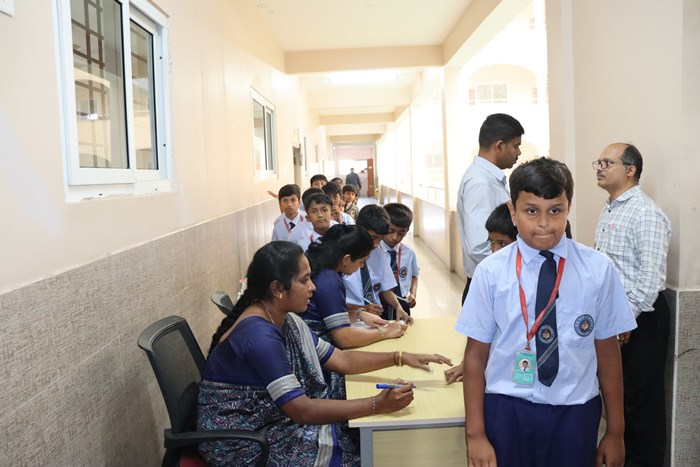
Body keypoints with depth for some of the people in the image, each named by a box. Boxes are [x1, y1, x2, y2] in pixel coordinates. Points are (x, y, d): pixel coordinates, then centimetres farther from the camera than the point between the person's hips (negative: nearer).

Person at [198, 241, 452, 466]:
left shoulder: (287, 321, 2)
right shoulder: (259, 335, -28)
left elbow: (342, 360, 6)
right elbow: (302, 410, -29)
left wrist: (400, 357, -4)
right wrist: (376, 405, -30)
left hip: (276, 424, 8)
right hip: (245, 445, -8)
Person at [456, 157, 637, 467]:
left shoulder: (599, 270, -6)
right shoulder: (490, 272, -8)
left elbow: (608, 353, 1)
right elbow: (476, 355, -4)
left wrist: (615, 432, 9)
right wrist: (475, 434, -2)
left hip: (576, 412, 1)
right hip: (508, 411, 0)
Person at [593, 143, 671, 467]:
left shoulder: (645, 214, -16)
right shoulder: (608, 211, 11)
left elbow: (651, 276, -21)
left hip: (640, 317, -8)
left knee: (642, 396, 4)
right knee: (619, 390, 18)